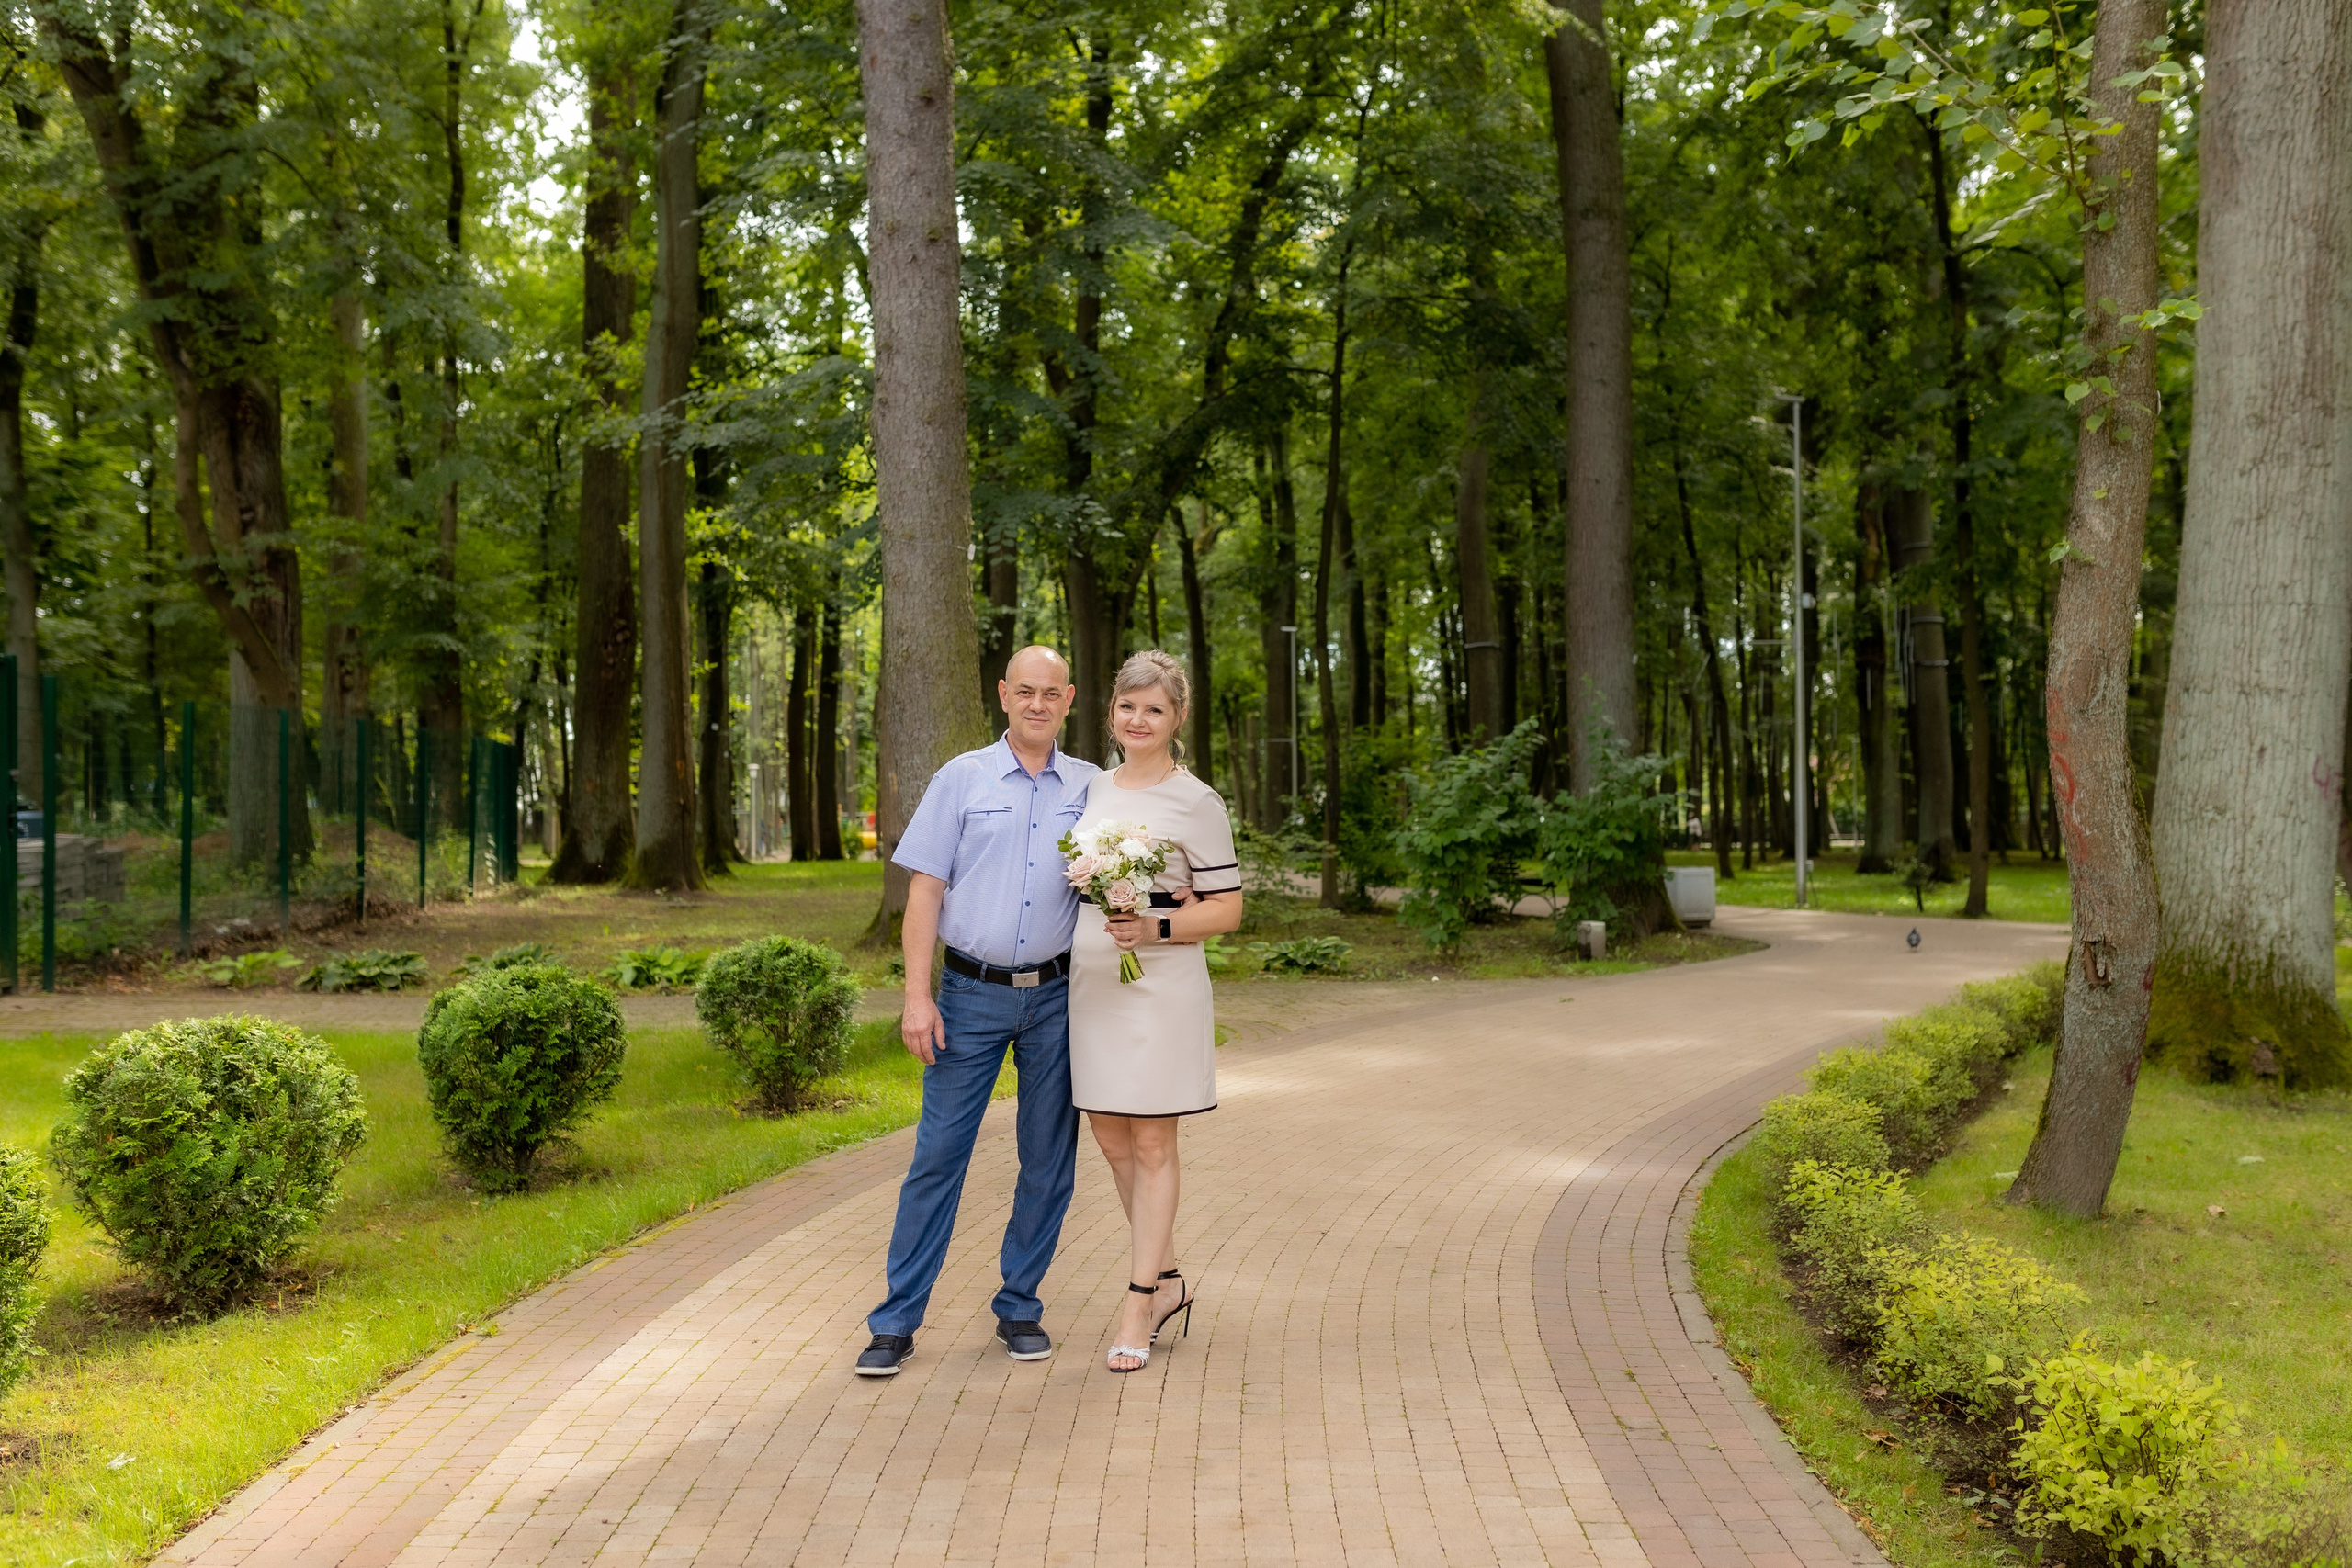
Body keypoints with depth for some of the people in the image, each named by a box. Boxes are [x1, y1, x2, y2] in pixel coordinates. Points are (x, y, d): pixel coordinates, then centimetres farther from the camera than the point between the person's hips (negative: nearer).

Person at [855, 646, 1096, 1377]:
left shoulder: (1091, 788, 8)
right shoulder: (961, 780, 3)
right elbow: (926, 890, 0)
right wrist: (918, 995, -7)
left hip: (1056, 995, 2)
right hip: (972, 993, -2)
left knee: (1048, 1159, 6)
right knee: (938, 1153, -2)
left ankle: (1020, 1308, 20)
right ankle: (896, 1321, 6)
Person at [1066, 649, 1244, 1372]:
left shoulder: (1195, 803, -5)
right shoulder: (1092, 789, 11)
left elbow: (1226, 908, -6)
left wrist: (1156, 928, -20)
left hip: (1160, 988, -6)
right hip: (1091, 984, 6)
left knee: (1152, 1144, 0)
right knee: (1111, 1137, 11)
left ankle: (1139, 1304, 9)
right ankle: (1167, 1279, 28)